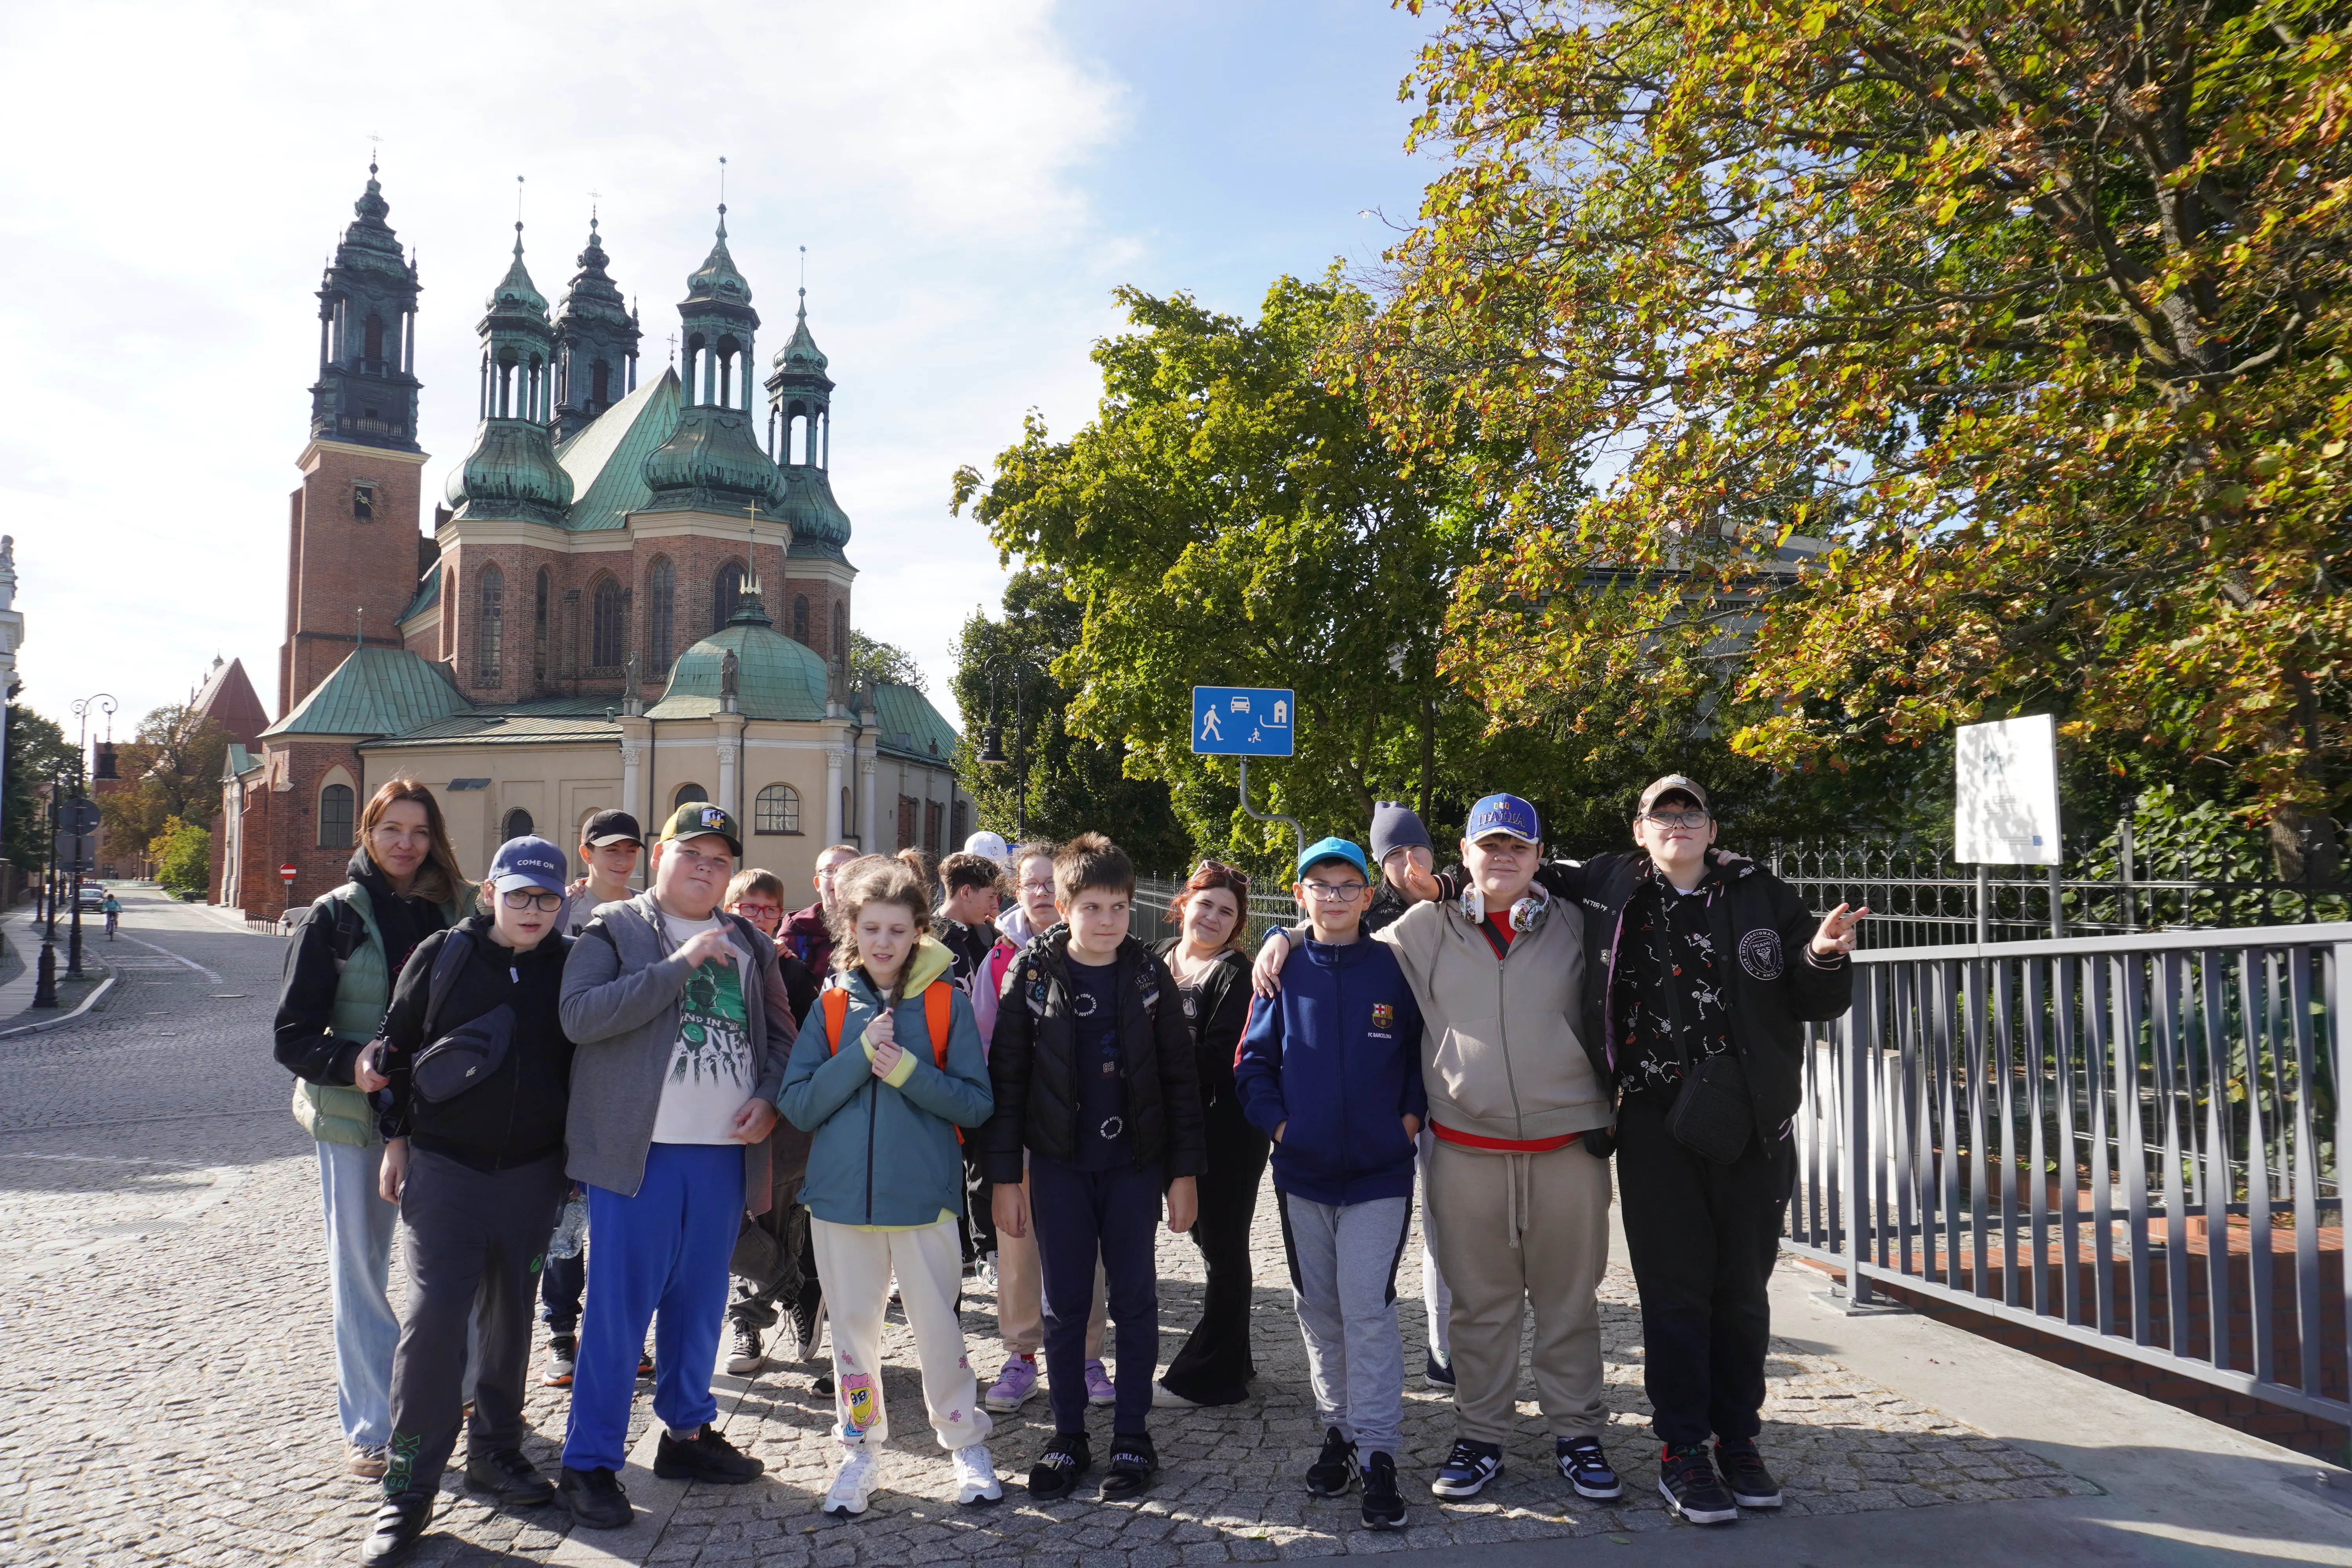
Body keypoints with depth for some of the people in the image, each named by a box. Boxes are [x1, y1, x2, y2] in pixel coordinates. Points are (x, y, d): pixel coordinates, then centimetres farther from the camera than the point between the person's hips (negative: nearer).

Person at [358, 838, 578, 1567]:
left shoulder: (569, 965, 0)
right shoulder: (442, 955, -3)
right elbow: (397, 1046, 5)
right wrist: (396, 1138, 5)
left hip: (533, 1170, 2)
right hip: (444, 1164, -2)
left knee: (512, 1311, 12)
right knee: (435, 1312, -9)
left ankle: (495, 1448, 30)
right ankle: (408, 1489, 1)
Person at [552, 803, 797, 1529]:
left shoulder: (749, 944, 15)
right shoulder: (614, 930, 0)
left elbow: (781, 1033, 19)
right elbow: (580, 1016, -16)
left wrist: (770, 1099, 0)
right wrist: (679, 965, -20)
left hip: (724, 1152, 5)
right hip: (639, 1151, -5)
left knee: (700, 1300, 15)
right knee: (619, 1306, -1)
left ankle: (687, 1431, 29)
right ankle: (589, 1462, 10)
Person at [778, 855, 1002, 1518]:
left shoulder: (947, 1002, -3)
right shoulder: (832, 1007, 3)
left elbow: (977, 1103, -6)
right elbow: (798, 1104, -4)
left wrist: (907, 1070, -20)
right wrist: (862, 1053, -16)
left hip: (923, 1195, -2)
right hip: (841, 1195, 2)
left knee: (938, 1326, 5)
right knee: (852, 1326, 12)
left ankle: (967, 1444, 25)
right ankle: (860, 1449, 30)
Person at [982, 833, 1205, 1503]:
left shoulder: (1149, 975, -1)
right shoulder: (1033, 973, -4)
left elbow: (1179, 1076, 2)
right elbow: (1006, 1078, -2)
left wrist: (1184, 1171, -1)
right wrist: (1004, 1177, -5)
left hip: (1135, 1163, 0)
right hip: (1059, 1164, 0)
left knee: (1135, 1301, 7)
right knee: (1064, 1304, 7)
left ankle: (1132, 1438, 19)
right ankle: (1068, 1439, 20)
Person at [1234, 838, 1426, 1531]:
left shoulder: (1393, 968, -3)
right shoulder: (1285, 972, 1)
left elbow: (1424, 1052, 5)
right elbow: (1254, 1061, 6)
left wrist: (1411, 1117, -4)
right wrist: (1277, 1122, -4)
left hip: (1379, 1171, -3)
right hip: (1302, 1173, 3)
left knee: (1368, 1307, -7)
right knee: (1319, 1309, 13)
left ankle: (1378, 1455, 3)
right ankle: (1338, 1430, 28)